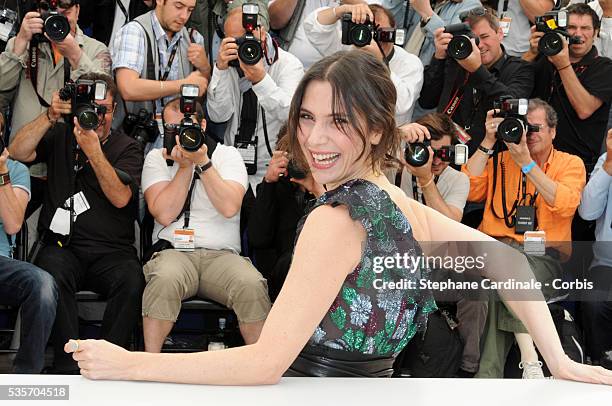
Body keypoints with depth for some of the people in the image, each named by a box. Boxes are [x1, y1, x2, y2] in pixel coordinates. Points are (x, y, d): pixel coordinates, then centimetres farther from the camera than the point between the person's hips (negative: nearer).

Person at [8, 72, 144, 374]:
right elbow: (18, 152, -2)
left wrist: (93, 151, -15)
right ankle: (68, 368, -29)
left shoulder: (126, 148, 11)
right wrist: (50, 116, -12)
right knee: (52, 273, -34)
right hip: (61, 245, 1)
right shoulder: (60, 137, 16)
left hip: (111, 251, 0)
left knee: (131, 281, -33)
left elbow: (120, 197, -6)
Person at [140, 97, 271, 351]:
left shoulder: (227, 155, 11)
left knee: (251, 285, -32)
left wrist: (202, 161, -9)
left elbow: (229, 207, -8)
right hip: (174, 252, 0)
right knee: (164, 279, -36)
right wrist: (185, 166, -4)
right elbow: (164, 214, -3)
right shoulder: (157, 158, 13)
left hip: (222, 254, 0)